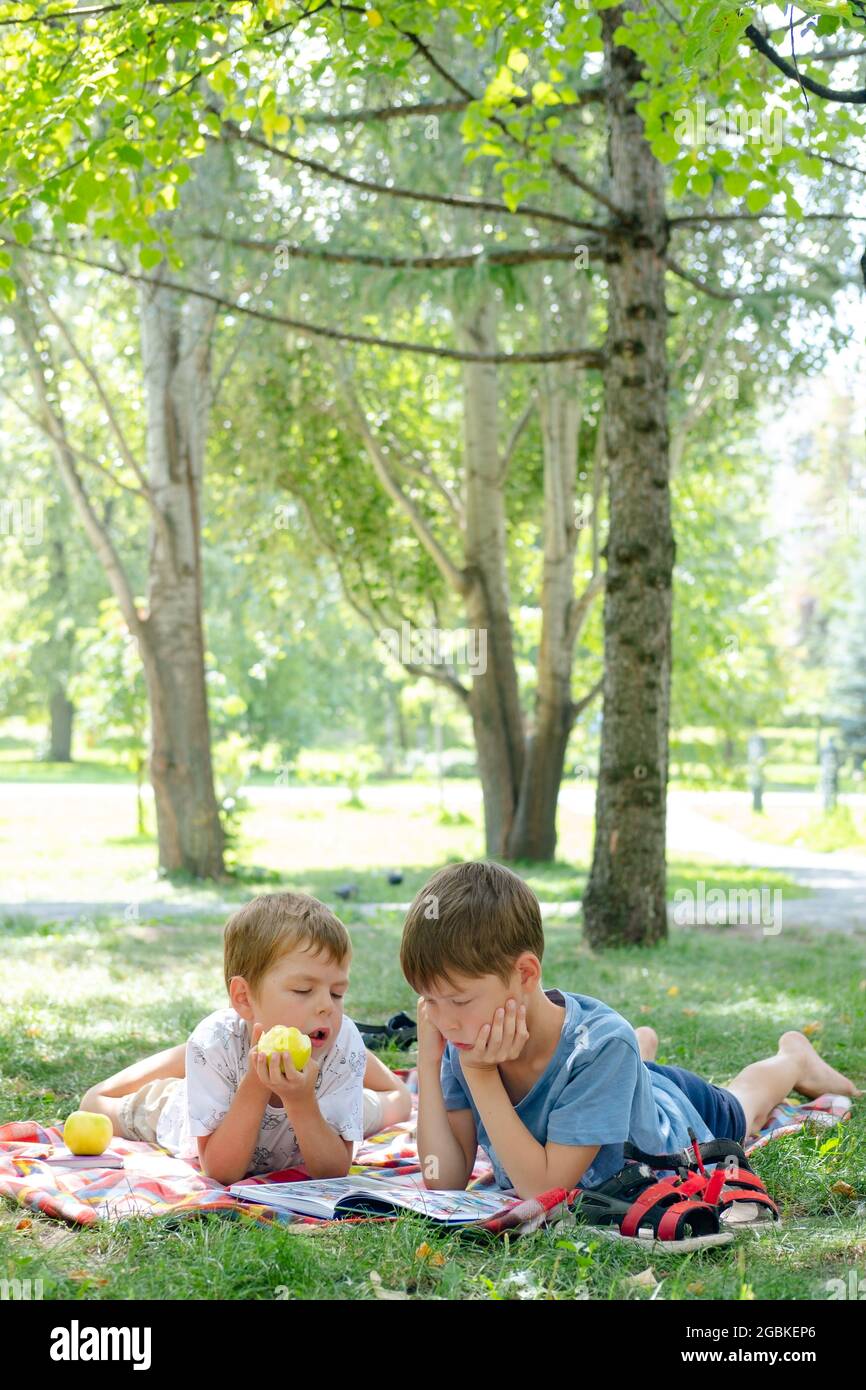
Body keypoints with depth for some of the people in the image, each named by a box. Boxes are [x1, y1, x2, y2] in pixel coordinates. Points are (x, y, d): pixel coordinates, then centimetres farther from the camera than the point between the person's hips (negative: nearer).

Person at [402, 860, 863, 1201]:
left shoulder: (599, 1044, -48)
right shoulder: (463, 1041, -33)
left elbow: (544, 1188, -47)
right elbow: (445, 1181, -31)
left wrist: (480, 1076, -52)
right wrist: (428, 1062, -41)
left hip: (679, 1123, -3)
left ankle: (793, 1058, 58)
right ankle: (641, 1046, 66)